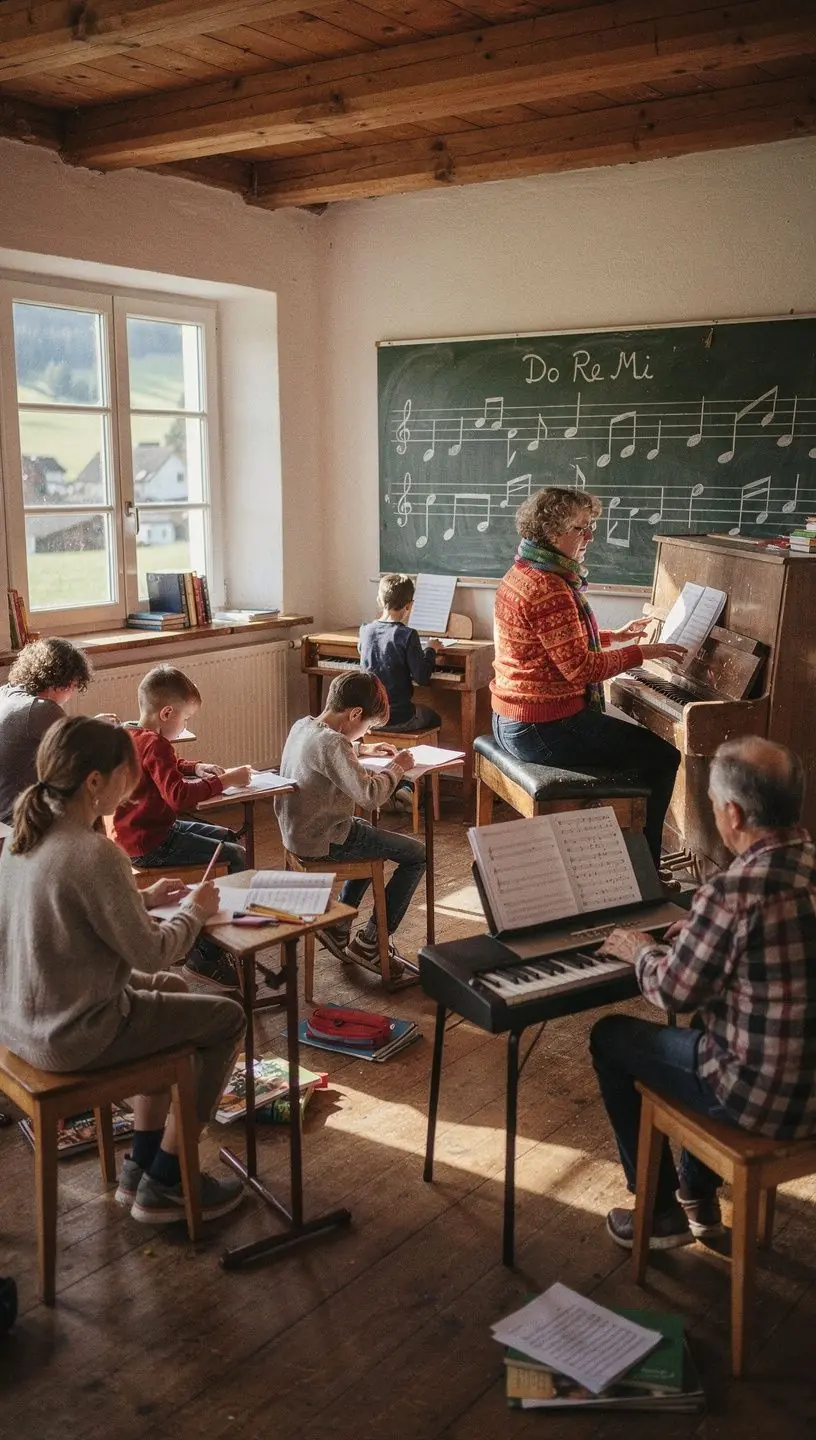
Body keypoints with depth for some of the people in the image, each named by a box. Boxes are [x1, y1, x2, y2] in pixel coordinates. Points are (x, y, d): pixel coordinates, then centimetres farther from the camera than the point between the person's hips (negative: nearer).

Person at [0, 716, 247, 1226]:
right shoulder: (95, 853, -27)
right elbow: (150, 954, -20)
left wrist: (144, 900, 9)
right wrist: (195, 911, -3)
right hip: (71, 1037, -9)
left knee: (172, 989, 28)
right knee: (228, 1018, 7)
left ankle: (142, 1164, 32)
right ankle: (165, 1183, 18)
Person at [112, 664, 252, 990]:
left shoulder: (132, 737, 12)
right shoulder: (155, 745, -21)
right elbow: (179, 795, -31)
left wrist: (196, 767, 13)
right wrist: (225, 780, -26)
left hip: (140, 835, 11)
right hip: (150, 846, -11)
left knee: (227, 837, 22)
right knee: (236, 857, -14)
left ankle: (202, 935, 23)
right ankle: (205, 957, -11)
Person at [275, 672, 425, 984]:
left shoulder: (302, 726, 3)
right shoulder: (331, 743, -25)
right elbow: (370, 795, -30)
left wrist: (364, 750, 17)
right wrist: (396, 767, -15)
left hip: (299, 831, 10)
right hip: (322, 841, -10)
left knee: (372, 839, 34)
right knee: (417, 855, -2)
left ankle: (338, 925, 29)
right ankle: (369, 944, 3)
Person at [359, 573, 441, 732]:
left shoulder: (365, 631, -4)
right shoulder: (408, 635, -18)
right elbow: (422, 678, -16)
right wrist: (430, 651, 2)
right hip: (398, 719, -5)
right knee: (434, 718, 28)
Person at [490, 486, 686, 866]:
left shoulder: (524, 573, 11)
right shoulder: (548, 589, -22)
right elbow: (580, 668, -23)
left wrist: (616, 636, 23)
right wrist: (639, 653, -14)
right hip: (544, 728, -11)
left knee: (639, 742, 29)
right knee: (663, 757, -1)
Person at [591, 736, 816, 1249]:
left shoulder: (733, 894, -27)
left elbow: (675, 992, -12)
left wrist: (643, 950, 7)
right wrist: (701, 933, 19)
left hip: (766, 1100, -7)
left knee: (610, 1037, 13)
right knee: (711, 1017, 34)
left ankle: (663, 1212, 25)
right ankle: (699, 1196, 42)